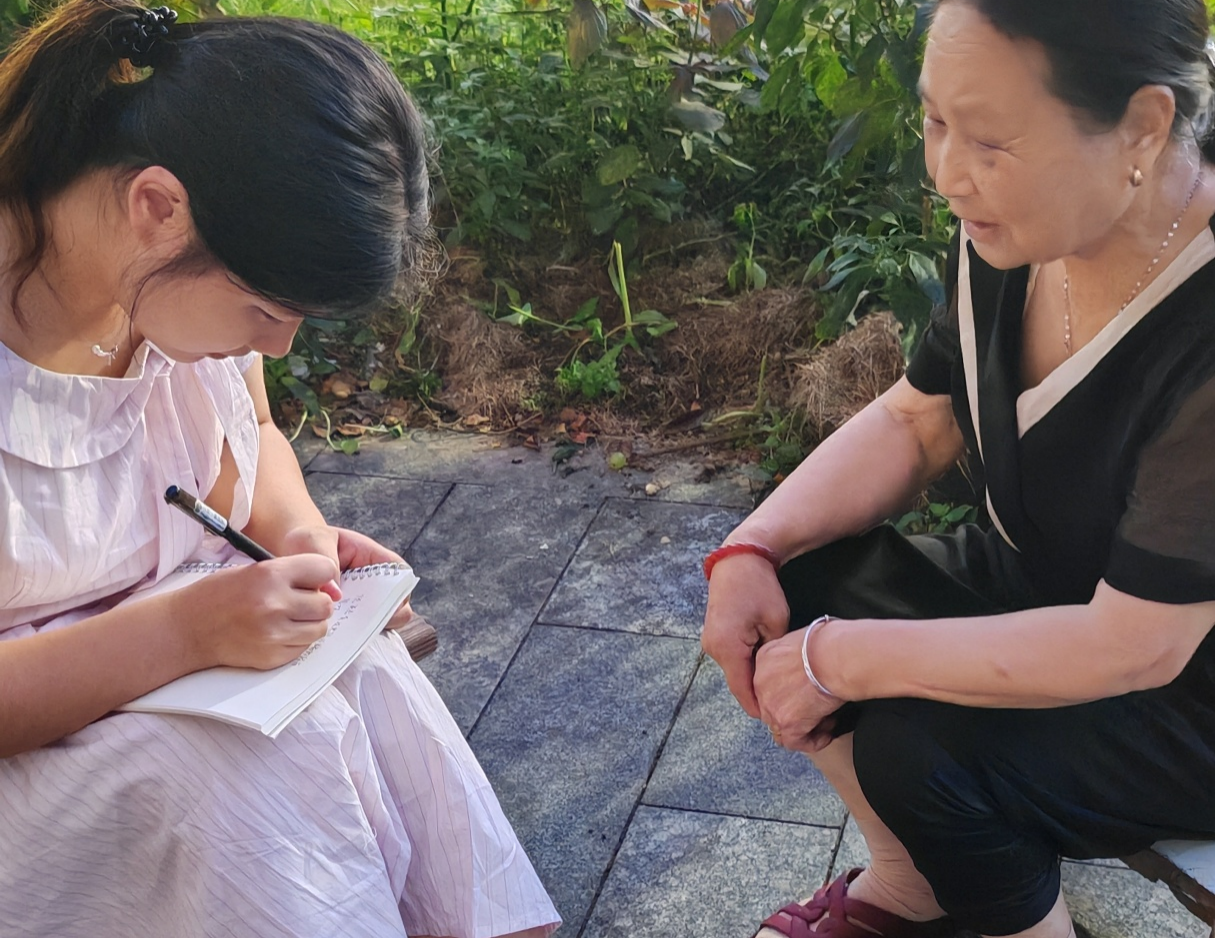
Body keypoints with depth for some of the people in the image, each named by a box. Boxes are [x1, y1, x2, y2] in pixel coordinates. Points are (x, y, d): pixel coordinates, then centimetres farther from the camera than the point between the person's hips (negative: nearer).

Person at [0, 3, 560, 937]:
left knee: (374, 685, -19)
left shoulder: (189, 273, -8)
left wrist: (298, 535, -8)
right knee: (276, 762, -27)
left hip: (180, 631, 6)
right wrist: (182, 632, -32)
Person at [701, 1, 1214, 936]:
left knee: (918, 751, -26)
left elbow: (1132, 646, -32)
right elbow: (916, 422, 1)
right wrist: (752, 548, -13)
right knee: (786, 591, -8)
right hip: (1040, 590, 7)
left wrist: (843, 659, -26)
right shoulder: (1013, 232, -11)